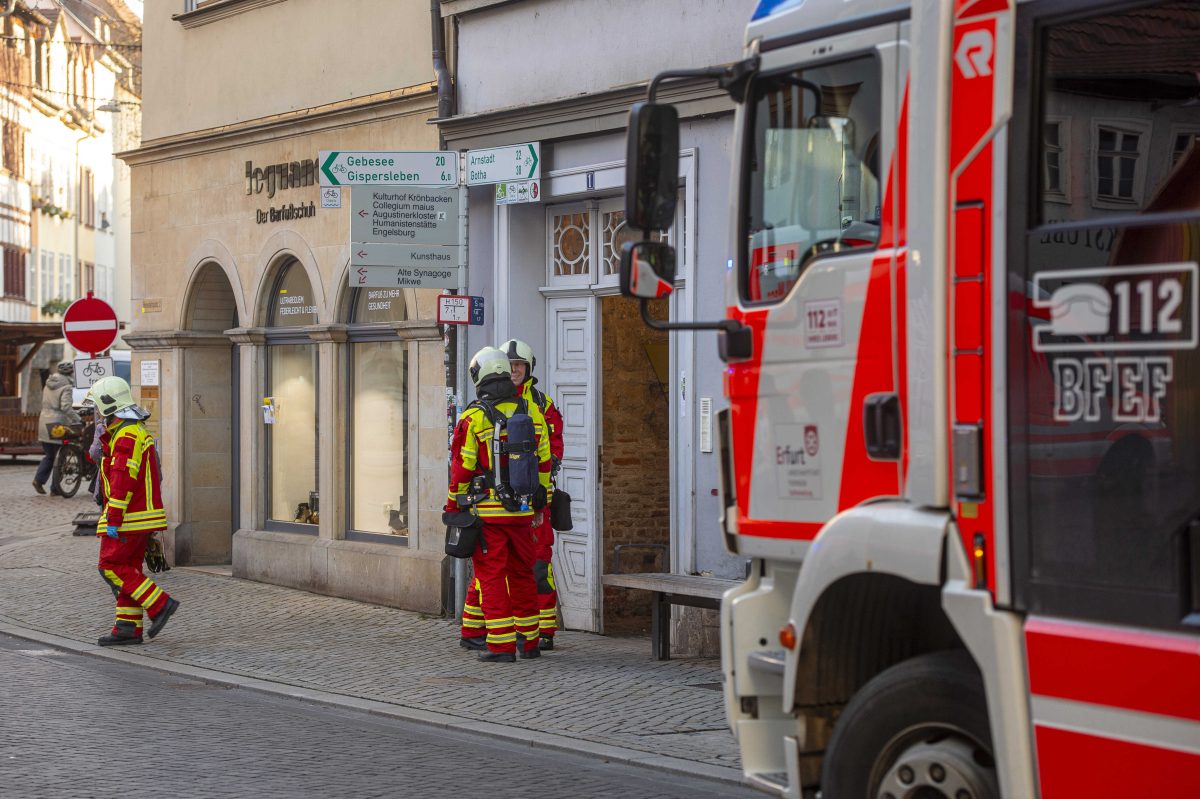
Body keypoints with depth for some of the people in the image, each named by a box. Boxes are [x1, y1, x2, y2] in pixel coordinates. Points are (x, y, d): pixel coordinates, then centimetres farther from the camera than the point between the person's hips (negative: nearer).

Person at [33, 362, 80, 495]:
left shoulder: (48, 385, 14)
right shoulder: (66, 387, -10)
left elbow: (45, 403, 17)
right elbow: (66, 406, -22)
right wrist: (76, 419, -16)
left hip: (44, 422, 7)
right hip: (57, 423, -7)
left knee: (49, 455, 17)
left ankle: (39, 479, 2)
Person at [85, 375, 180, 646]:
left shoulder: (126, 437, -17)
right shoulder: (138, 431, 18)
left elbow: (123, 481, -23)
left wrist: (113, 519, -22)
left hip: (129, 517, -10)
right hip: (142, 515, 10)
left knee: (112, 566, -6)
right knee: (129, 568, 9)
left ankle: (159, 604, -10)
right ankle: (128, 628, 10)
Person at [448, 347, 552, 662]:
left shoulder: (473, 418, -9)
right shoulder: (533, 413, 5)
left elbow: (461, 469, -5)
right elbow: (544, 464, 11)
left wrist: (453, 507, 7)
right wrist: (540, 504, 21)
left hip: (487, 511, -4)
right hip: (522, 511, 4)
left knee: (492, 576, 0)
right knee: (522, 574, 15)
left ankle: (501, 645, -3)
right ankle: (529, 641, 21)